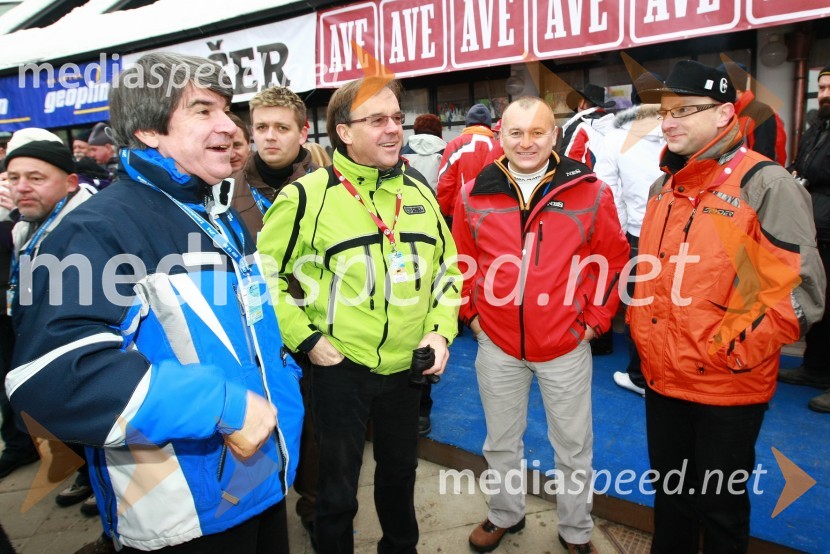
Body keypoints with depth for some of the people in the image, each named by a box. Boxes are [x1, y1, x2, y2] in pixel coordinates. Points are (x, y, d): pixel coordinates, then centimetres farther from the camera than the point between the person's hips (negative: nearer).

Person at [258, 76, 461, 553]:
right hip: (340, 368, -4)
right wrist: (306, 338, -12)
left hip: (407, 367, 5)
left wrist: (441, 331, 0)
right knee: (338, 486, 14)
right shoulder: (307, 195, -12)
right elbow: (265, 275, -7)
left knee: (401, 471, 25)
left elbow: (449, 267, 12)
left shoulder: (419, 193, 4)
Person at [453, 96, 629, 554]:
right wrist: (471, 311, 3)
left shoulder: (590, 192, -7)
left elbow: (614, 258, 0)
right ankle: (505, 514, 45)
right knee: (501, 442, 20)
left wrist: (595, 319, -3)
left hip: (566, 346, -1)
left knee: (573, 446, 16)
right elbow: (460, 260, 9)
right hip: (497, 345, 2)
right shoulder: (474, 195, -2)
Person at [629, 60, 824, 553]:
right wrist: (645, 338, 9)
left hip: (728, 390, -6)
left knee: (720, 503, 14)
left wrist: (731, 353, -16)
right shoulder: (664, 187, 8)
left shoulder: (766, 184, -14)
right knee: (669, 493, 23)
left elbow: (800, 292, -17)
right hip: (662, 379, 6)